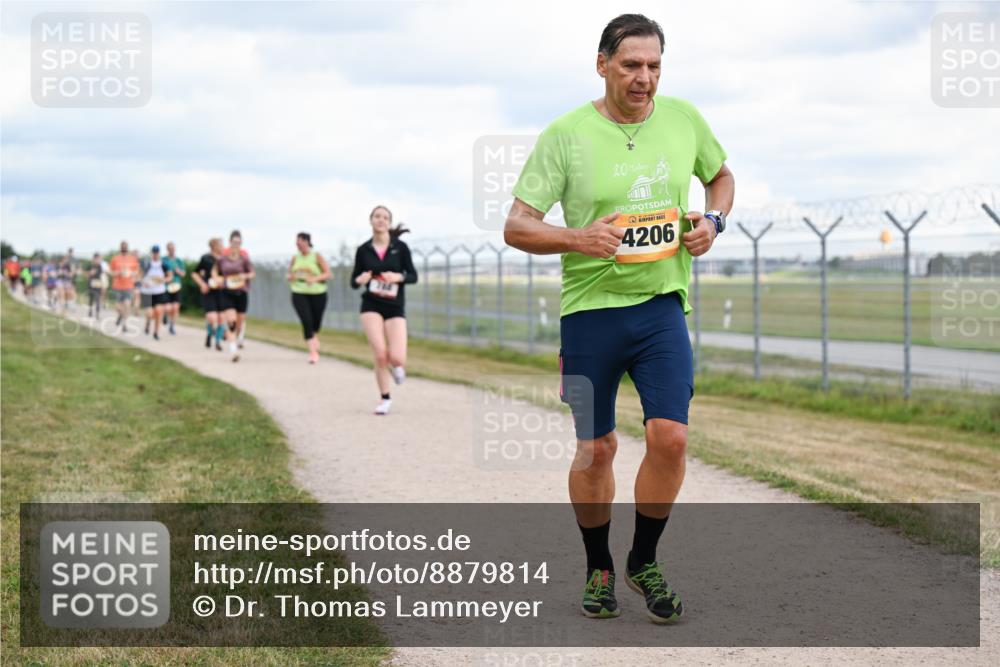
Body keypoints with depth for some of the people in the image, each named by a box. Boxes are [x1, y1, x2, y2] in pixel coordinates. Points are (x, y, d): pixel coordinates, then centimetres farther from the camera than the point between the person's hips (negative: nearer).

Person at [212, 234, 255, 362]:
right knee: (231, 321, -17)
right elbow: (214, 270, 19)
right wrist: (217, 278, -1)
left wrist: (246, 276, -20)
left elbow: (253, 273, 0)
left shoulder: (244, 259, -2)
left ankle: (237, 339, 45)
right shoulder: (222, 259, 2)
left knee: (239, 322, 12)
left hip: (240, 293, 1)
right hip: (226, 294, -1)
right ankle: (233, 350, -22)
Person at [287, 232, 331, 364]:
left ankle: (315, 339, 44)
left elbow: (327, 274, -4)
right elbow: (289, 274, 17)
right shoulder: (295, 258, 7)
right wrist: (290, 277, -8)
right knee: (306, 321, -15)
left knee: (316, 322, 10)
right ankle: (313, 351, -13)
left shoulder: (317, 256, -2)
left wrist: (315, 278, -21)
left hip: (317, 294, -1)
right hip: (299, 294, 1)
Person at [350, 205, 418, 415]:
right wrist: (360, 280, -16)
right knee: (381, 355, -15)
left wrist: (398, 277, -19)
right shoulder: (363, 250, 1)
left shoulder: (400, 247, -2)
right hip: (371, 306, 0)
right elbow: (354, 281, 7)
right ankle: (385, 399, 7)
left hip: (395, 307, 0)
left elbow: (413, 276, 1)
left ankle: (397, 366, 26)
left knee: (396, 358, -14)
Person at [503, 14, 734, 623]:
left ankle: (645, 562, 13)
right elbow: (516, 227, -7)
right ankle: (599, 570, 26)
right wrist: (579, 238, -24)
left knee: (670, 436, -10)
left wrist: (713, 221, 2)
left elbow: (721, 174, 23)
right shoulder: (566, 134, -6)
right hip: (590, 306, -2)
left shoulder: (683, 118, 3)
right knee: (595, 448, 5)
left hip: (662, 303, 2)